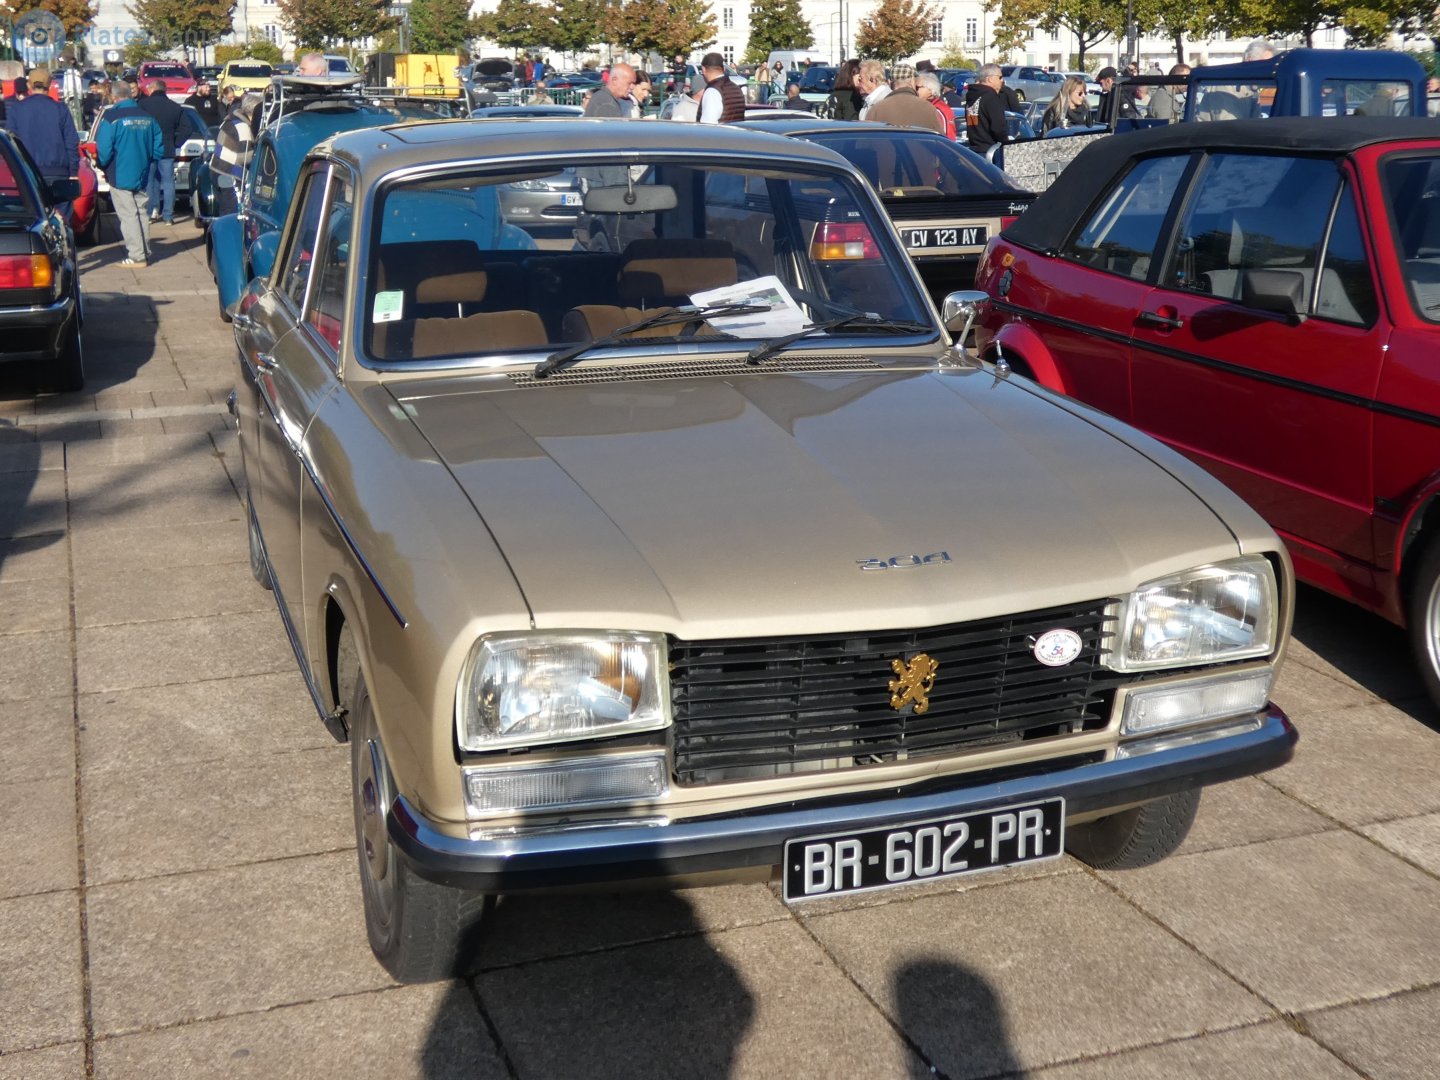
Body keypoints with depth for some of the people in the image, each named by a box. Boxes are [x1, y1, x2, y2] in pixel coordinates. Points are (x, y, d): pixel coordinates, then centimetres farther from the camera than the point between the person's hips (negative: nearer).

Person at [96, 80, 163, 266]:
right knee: (142, 213, 14)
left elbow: (104, 149, -16)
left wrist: (103, 167, 1)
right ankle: (145, 252, 19)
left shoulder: (111, 118, -13)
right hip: (142, 175, 6)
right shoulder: (147, 117, 4)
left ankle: (136, 256, -5)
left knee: (128, 215, -2)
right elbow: (159, 147, 8)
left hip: (120, 176, -6)